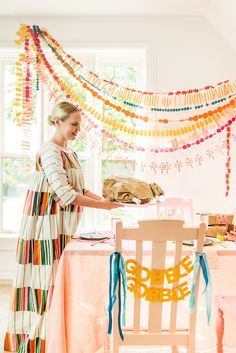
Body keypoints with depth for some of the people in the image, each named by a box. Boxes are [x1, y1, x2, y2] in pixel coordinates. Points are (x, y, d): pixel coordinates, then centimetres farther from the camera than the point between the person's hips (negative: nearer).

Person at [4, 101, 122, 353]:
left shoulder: (70, 153, 13)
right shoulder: (49, 151, -15)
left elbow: (79, 189, 15)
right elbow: (64, 193, -23)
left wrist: (105, 199, 1)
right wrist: (102, 206, -19)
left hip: (62, 229, 8)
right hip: (46, 227, -8)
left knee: (56, 279, 13)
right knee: (44, 280, 0)